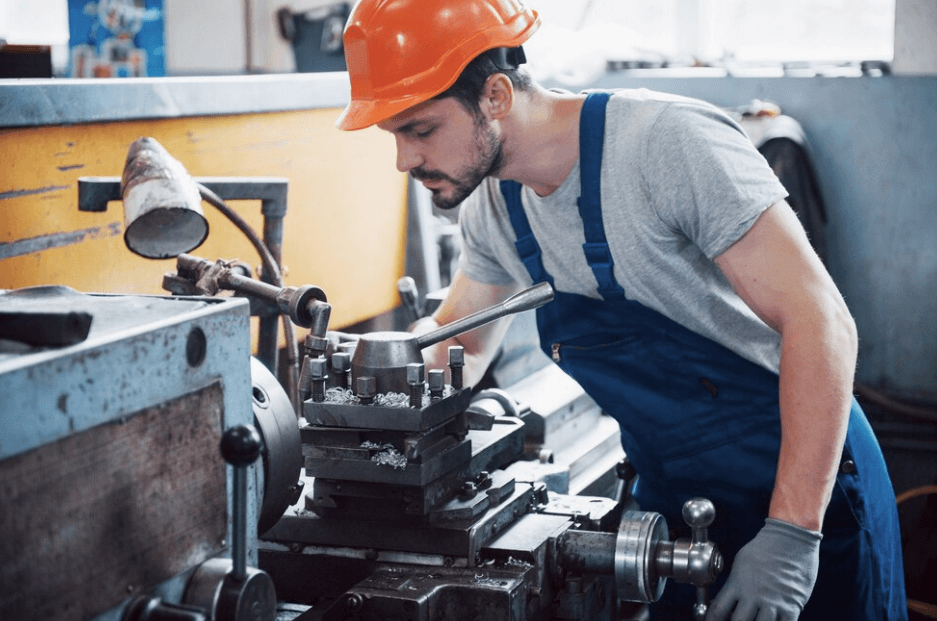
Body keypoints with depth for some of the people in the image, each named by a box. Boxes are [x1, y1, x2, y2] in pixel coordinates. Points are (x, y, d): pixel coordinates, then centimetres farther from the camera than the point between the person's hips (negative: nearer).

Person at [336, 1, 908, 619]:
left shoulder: (671, 140, -25)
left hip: (806, 483, -6)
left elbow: (821, 322, -28)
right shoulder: (491, 205, -3)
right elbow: (460, 336, 15)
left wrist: (791, 534, -32)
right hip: (671, 498, 6)